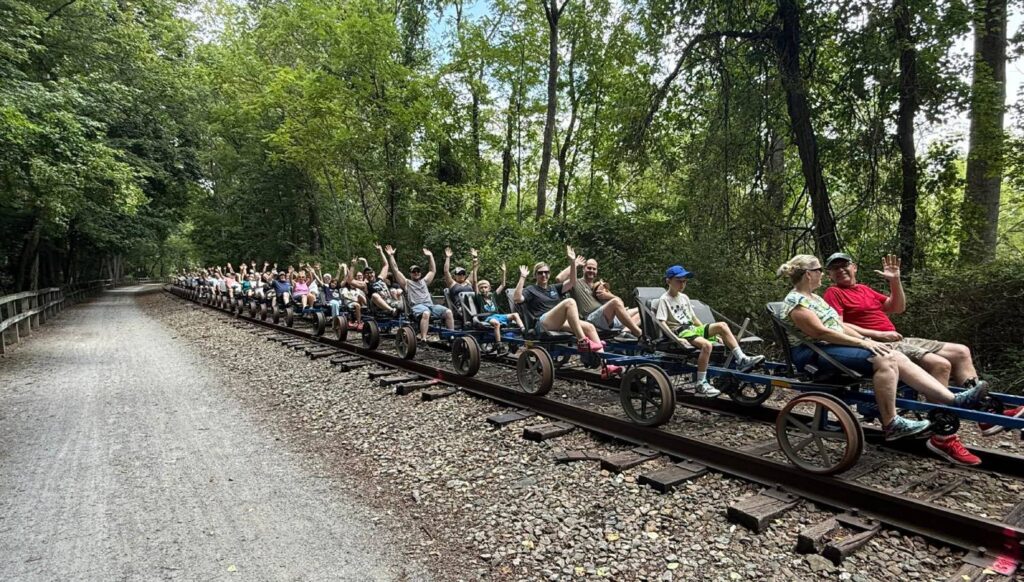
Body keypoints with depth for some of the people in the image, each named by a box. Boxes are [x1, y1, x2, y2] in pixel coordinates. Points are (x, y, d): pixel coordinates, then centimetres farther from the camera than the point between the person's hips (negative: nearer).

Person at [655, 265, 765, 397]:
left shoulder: (684, 297, 19)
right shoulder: (664, 299, -5)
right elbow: (661, 322, -16)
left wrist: (712, 333, 11)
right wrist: (677, 340, -26)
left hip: (693, 328, 7)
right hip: (680, 332, -7)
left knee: (721, 325, -13)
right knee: (706, 345, -33)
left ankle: (741, 360, -11)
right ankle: (701, 385, -30)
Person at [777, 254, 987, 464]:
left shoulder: (814, 297, 20)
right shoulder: (795, 302, -12)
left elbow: (839, 325, 18)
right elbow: (821, 332, -20)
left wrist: (866, 340, 5)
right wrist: (863, 342, -16)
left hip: (834, 346, 10)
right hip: (816, 354, -10)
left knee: (897, 358, -6)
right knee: (885, 361, -24)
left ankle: (953, 400, -11)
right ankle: (891, 424, -19)